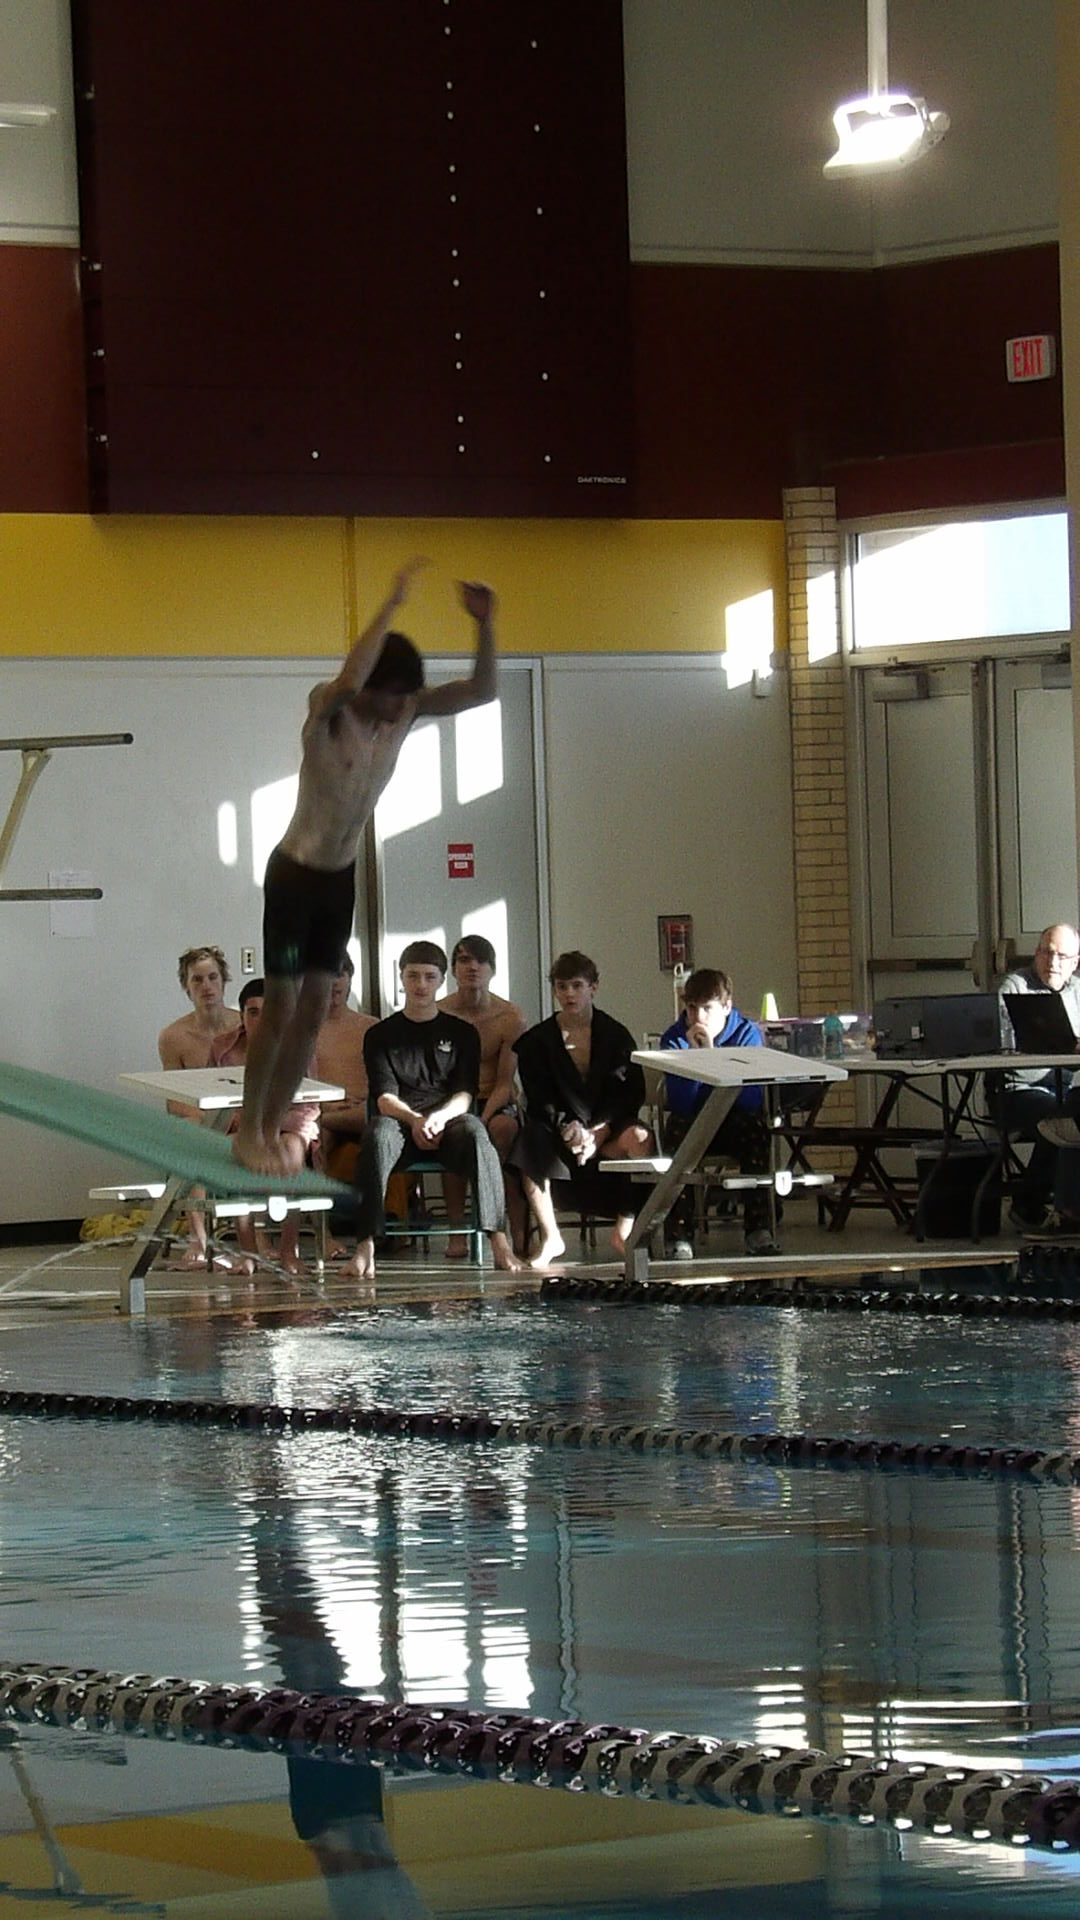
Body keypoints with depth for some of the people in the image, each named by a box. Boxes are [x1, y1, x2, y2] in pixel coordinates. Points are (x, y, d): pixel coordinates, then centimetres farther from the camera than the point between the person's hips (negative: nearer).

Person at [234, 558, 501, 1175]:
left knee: (314, 1009, 7)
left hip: (342, 875, 6)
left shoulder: (404, 711, -4)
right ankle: (249, 1132, 5)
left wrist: (487, 624, -27)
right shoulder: (327, 710, -21)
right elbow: (347, 682, -46)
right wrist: (391, 606, -44)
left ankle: (271, 1130, 16)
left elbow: (482, 690, -11)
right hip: (295, 871, -6)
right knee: (282, 1005, -5)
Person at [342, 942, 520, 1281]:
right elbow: (384, 1097, 2)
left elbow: (465, 1094, 5)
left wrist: (441, 1116, -18)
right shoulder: (381, 1035, 15)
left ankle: (499, 1240, -44)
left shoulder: (461, 1033, 18)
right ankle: (365, 1246, -48)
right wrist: (416, 1120, -19)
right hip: (399, 1120, -1)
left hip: (449, 1118, 1)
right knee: (377, 1134, -37)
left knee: (475, 1132, -35)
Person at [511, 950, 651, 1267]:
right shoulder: (537, 1040, 7)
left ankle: (625, 1229, -22)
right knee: (532, 1139, -34)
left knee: (639, 1139, -34)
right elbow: (538, 1100, -1)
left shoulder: (615, 1036, 7)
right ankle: (550, 1238, -25)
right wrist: (569, 1129, -20)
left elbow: (631, 1093, -2)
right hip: (558, 1128, 0)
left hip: (609, 1126, 0)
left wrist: (599, 1132, -17)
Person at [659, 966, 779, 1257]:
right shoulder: (675, 1039, -9)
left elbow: (751, 1101, -25)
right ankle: (681, 1235, -32)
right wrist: (694, 1055, -30)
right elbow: (679, 1104, -21)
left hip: (736, 1124, 0)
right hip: (692, 1123, 0)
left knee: (755, 1130, -32)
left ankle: (758, 1230, -26)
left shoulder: (747, 1034, -11)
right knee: (677, 1131, -33)